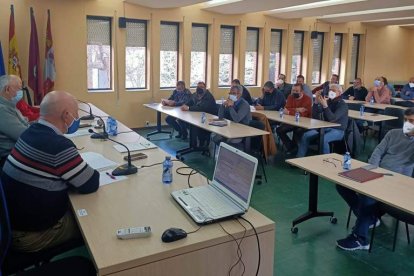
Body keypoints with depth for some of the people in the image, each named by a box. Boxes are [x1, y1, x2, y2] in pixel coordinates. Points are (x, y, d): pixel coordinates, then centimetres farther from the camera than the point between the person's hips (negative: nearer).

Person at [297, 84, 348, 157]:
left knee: (323, 139, -35)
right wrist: (316, 102, -10)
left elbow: (332, 119, -24)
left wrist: (325, 106, -33)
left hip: (337, 130, -6)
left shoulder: (342, 105, -9)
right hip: (324, 128, 6)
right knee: (305, 136, -13)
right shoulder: (327, 102, 7)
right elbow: (315, 116, 1)